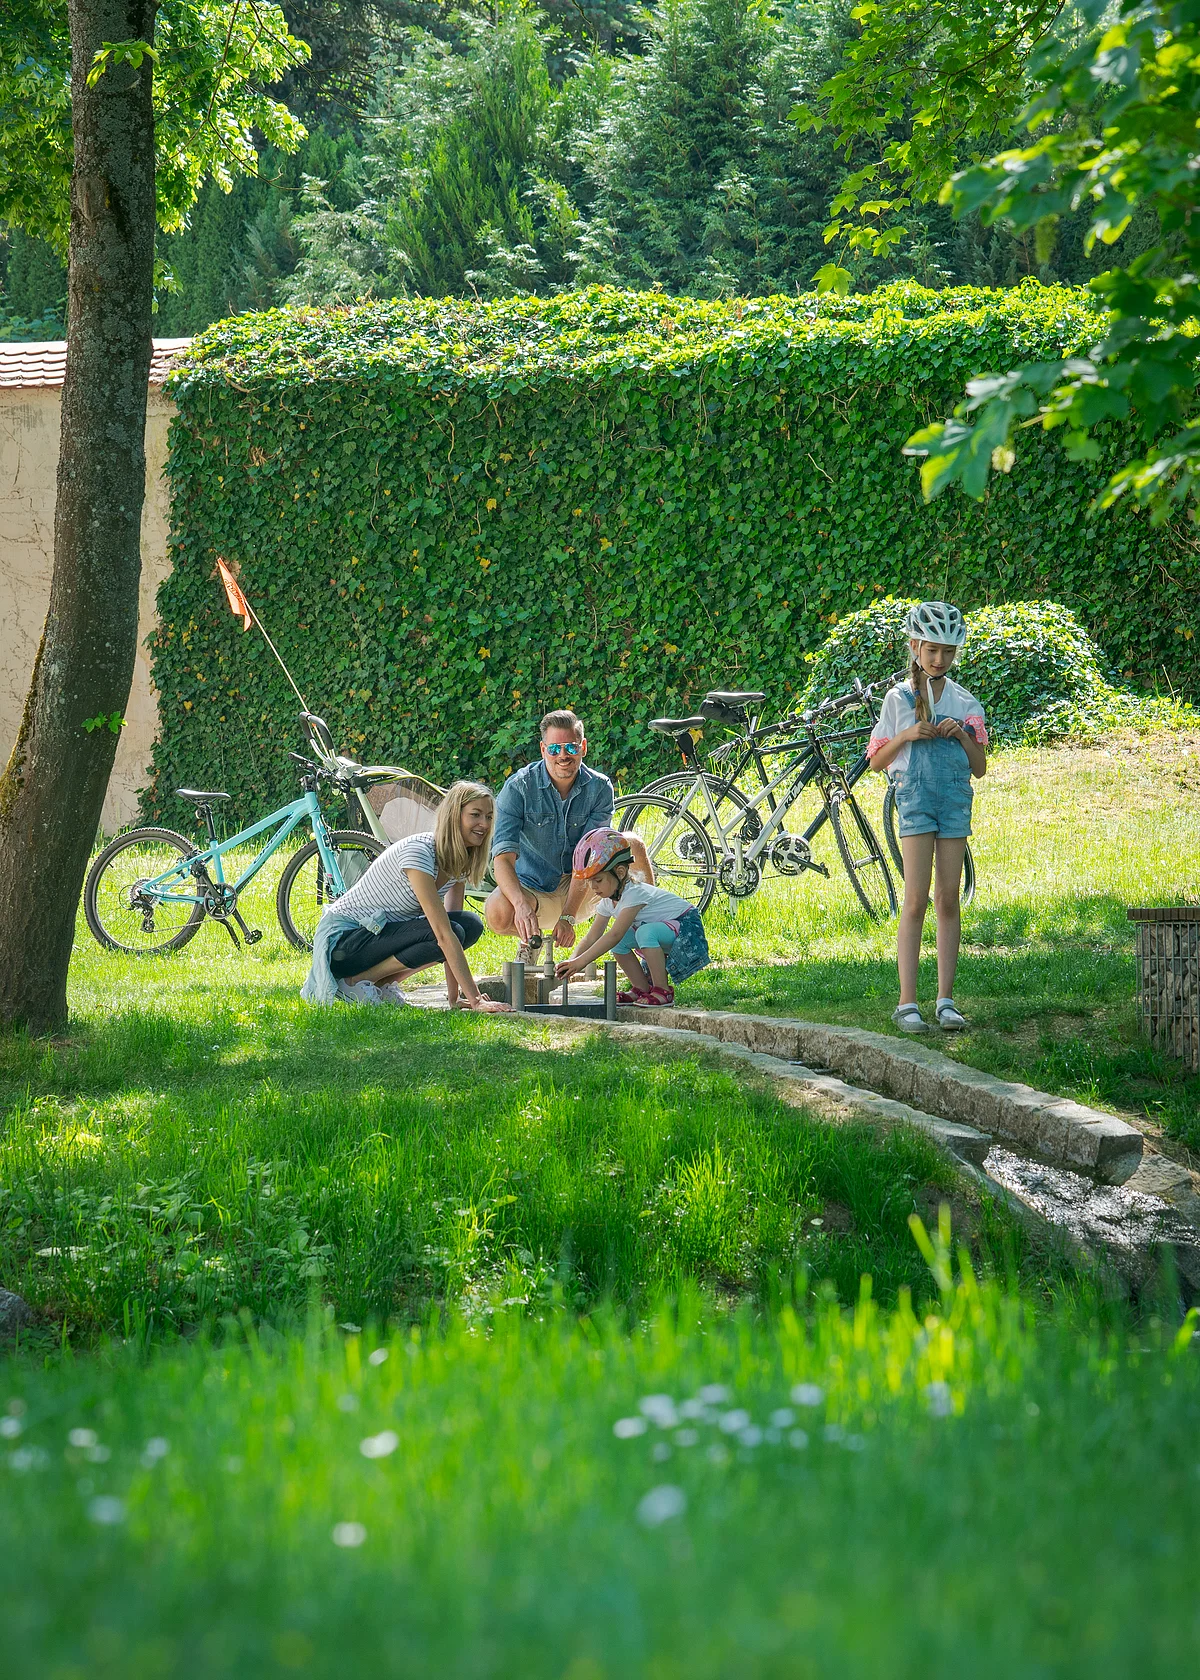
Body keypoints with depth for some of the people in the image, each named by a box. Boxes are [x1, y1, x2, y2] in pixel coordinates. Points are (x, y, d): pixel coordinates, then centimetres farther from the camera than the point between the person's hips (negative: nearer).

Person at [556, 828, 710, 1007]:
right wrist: (572, 962, -20)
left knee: (646, 932, -36)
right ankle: (642, 989, 2)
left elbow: (615, 934, -37)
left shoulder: (634, 893, -29)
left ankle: (663, 991, -24)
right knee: (619, 942, -10)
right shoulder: (608, 902, 0)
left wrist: (580, 962, -40)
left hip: (686, 927, -9)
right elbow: (592, 938, -2)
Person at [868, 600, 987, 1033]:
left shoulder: (965, 702, 10)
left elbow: (979, 768, 11)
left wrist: (963, 736, -6)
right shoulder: (898, 698, 4)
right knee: (916, 900, -10)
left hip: (956, 798, 3)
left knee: (949, 900, 1)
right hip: (916, 796, -3)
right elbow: (876, 760, 5)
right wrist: (908, 735, -10)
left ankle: (945, 1001, 3)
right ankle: (907, 1003, -12)